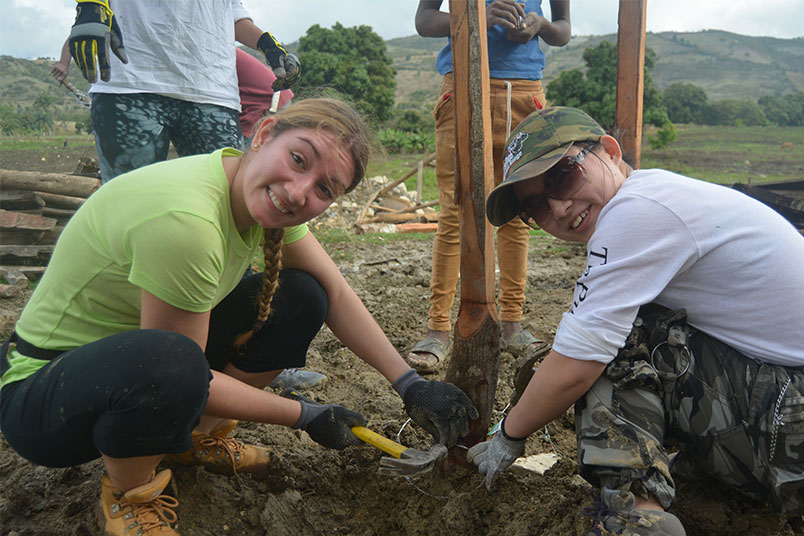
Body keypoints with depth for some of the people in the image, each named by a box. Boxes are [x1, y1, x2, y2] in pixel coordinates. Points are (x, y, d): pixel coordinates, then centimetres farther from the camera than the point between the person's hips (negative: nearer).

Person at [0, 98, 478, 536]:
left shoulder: (265, 194, -10)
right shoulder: (185, 220, -35)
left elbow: (336, 294, -3)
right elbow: (178, 373, -25)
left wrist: (411, 385, -9)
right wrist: (306, 416, -16)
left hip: (139, 354, 7)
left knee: (302, 297, -5)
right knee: (172, 362, -40)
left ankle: (199, 438, 12)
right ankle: (128, 495, -5)